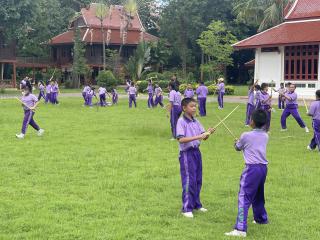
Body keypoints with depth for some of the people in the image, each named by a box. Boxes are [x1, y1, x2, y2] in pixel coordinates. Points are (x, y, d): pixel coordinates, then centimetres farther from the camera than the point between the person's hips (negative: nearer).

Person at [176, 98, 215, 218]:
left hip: (197, 152, 7)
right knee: (189, 181, -5)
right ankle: (187, 208, 3)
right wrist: (197, 137, -28)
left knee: (198, 180, 14)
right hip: (187, 153, -7)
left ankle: (196, 204, 28)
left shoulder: (196, 121, 8)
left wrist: (208, 133, -16)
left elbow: (203, 137, 6)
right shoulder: (181, 121, -12)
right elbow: (181, 139, -23)